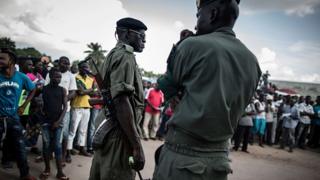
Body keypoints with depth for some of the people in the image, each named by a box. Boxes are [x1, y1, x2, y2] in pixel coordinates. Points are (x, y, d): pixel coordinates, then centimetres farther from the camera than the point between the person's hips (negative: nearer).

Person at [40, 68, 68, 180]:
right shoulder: (43, 89, 2)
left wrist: (59, 121, -7)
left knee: (57, 146, -1)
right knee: (46, 145, 5)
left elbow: (65, 107, 0)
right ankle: (47, 169, 18)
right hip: (46, 121, 0)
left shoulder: (62, 90, 3)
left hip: (58, 121, 0)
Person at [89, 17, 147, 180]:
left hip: (107, 130, 10)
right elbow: (121, 101, -23)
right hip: (119, 133, -10)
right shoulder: (125, 55, -12)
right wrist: (137, 146, -23)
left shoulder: (113, 55, 18)